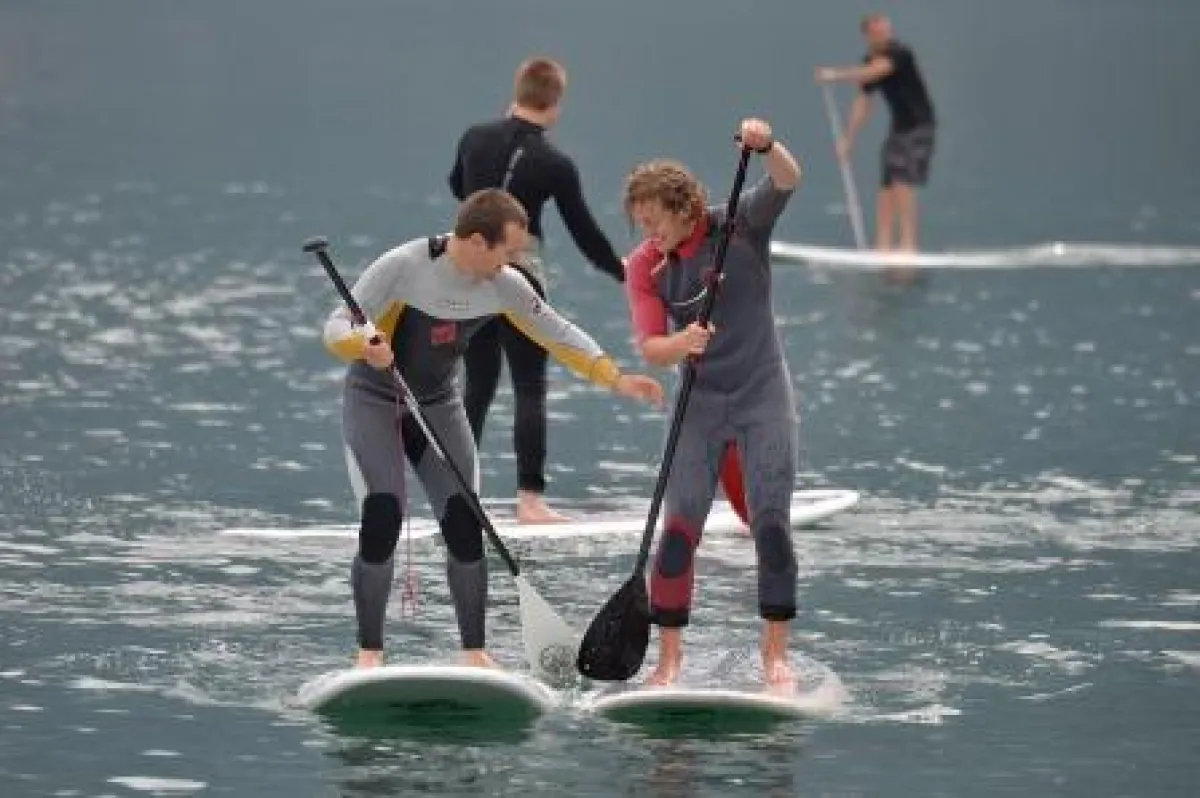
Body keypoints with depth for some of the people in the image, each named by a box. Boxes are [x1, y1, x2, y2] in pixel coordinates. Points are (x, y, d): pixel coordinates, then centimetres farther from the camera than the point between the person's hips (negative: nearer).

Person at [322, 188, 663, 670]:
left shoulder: (503, 286, -11)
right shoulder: (404, 268, -26)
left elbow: (556, 333, 2)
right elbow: (337, 327, -24)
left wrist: (616, 379, -3)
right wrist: (365, 345, -47)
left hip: (438, 406, 5)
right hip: (373, 403, -5)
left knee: (464, 525, -5)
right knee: (383, 517, -19)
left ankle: (474, 650, 5)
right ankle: (369, 652, -10)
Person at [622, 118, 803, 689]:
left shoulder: (741, 226, -9)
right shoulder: (643, 266, -5)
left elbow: (787, 182, -25)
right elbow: (650, 347, -13)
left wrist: (768, 147, -45)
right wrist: (683, 344, -35)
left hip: (763, 397, -1)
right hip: (699, 404, 1)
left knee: (771, 523, -6)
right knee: (680, 527, -7)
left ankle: (775, 653, 1)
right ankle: (669, 657, -1)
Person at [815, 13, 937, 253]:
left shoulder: (899, 53, -17)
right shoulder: (870, 62, 6)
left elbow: (873, 73, -32)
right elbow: (862, 103, 10)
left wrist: (837, 74, -32)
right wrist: (847, 139, 6)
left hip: (920, 126, -7)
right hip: (899, 127, 7)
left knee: (903, 183, -17)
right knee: (886, 186, 2)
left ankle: (909, 243, -18)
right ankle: (883, 245, 2)